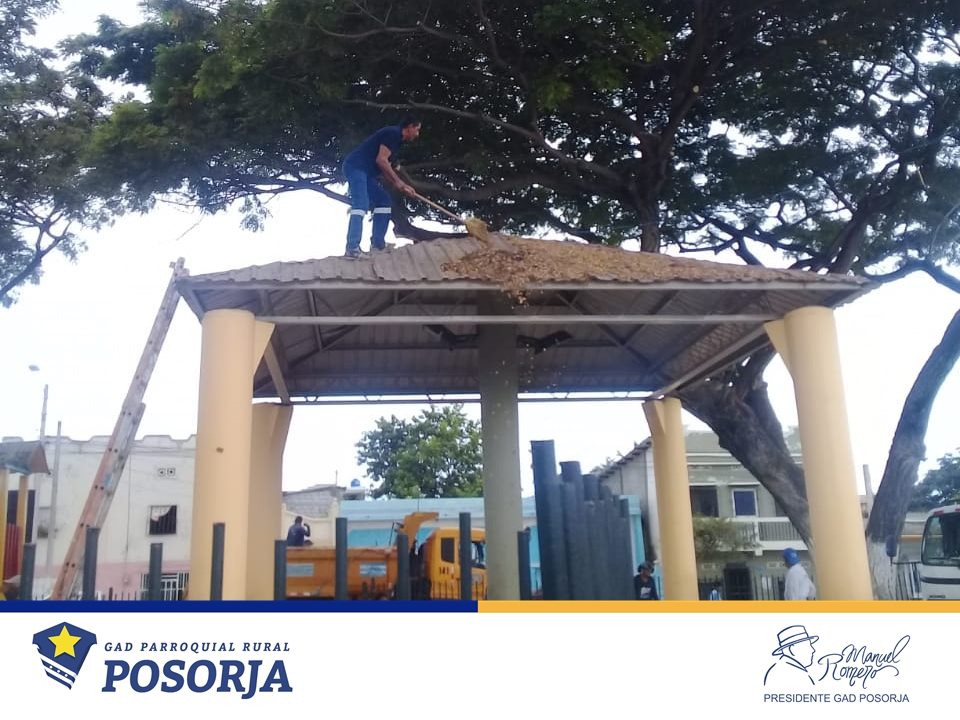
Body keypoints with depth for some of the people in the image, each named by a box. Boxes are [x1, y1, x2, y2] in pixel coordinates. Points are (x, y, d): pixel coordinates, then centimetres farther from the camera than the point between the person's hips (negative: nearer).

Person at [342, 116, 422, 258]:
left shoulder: (396, 138, 22)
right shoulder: (393, 133, -8)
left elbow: (383, 168, 24)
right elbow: (381, 160, -17)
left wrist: (401, 186, 18)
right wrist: (398, 181, -7)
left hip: (364, 171, 10)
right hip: (356, 167, -10)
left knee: (383, 200, 10)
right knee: (361, 204, -21)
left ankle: (377, 243, 5)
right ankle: (352, 248, -30)